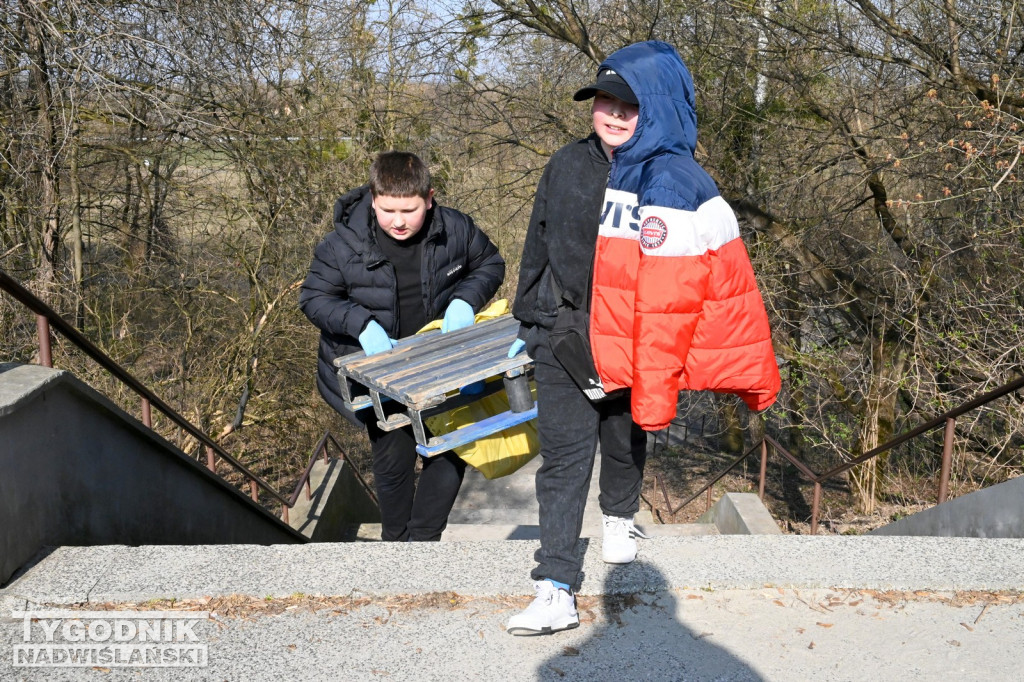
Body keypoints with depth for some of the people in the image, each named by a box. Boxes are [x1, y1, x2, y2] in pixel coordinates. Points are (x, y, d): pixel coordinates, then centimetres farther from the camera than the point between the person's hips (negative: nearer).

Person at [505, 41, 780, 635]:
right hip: (563, 346, 2)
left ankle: (621, 519, 52)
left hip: (630, 355, -2)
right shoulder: (568, 167, 1)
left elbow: (670, 298, -15)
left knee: (625, 446, 21)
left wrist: (655, 388, -16)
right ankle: (556, 592, 0)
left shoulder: (678, 188, -14)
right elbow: (538, 247, 13)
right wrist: (528, 321, 18)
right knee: (563, 461, -3)